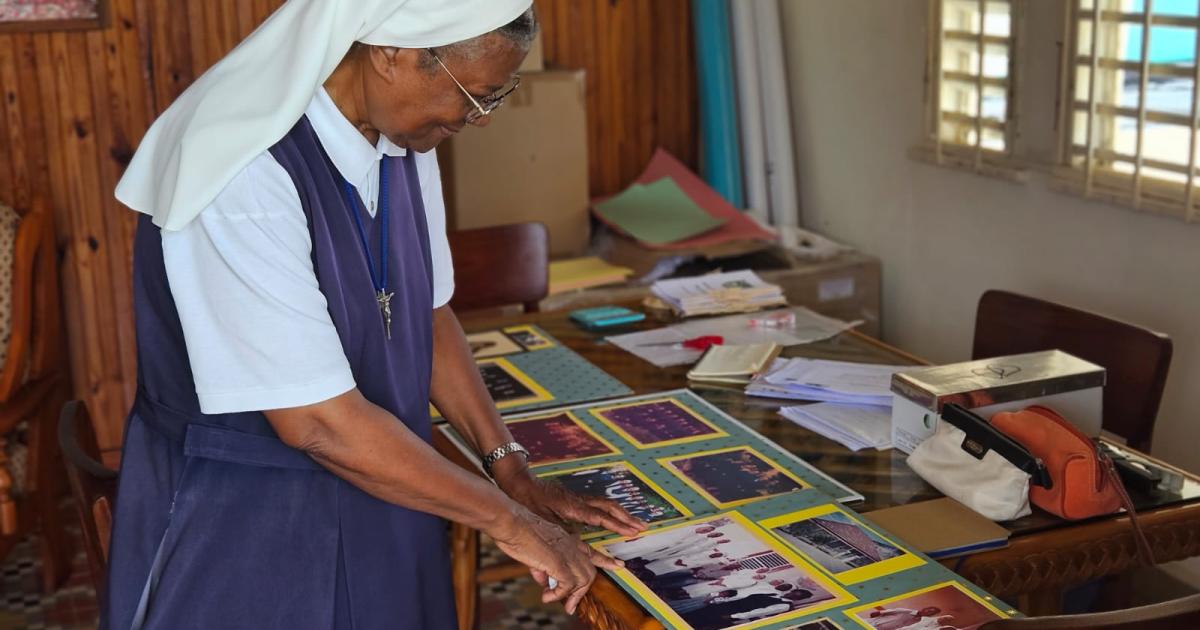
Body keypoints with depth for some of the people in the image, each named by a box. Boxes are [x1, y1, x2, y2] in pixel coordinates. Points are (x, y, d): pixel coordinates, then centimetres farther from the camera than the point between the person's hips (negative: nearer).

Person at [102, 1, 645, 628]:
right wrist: (508, 520, -17)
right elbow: (316, 421, -26)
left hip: (379, 505, 7)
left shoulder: (402, 141, -4)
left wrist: (511, 470, 3)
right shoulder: (243, 174, -27)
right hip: (245, 526, -7)